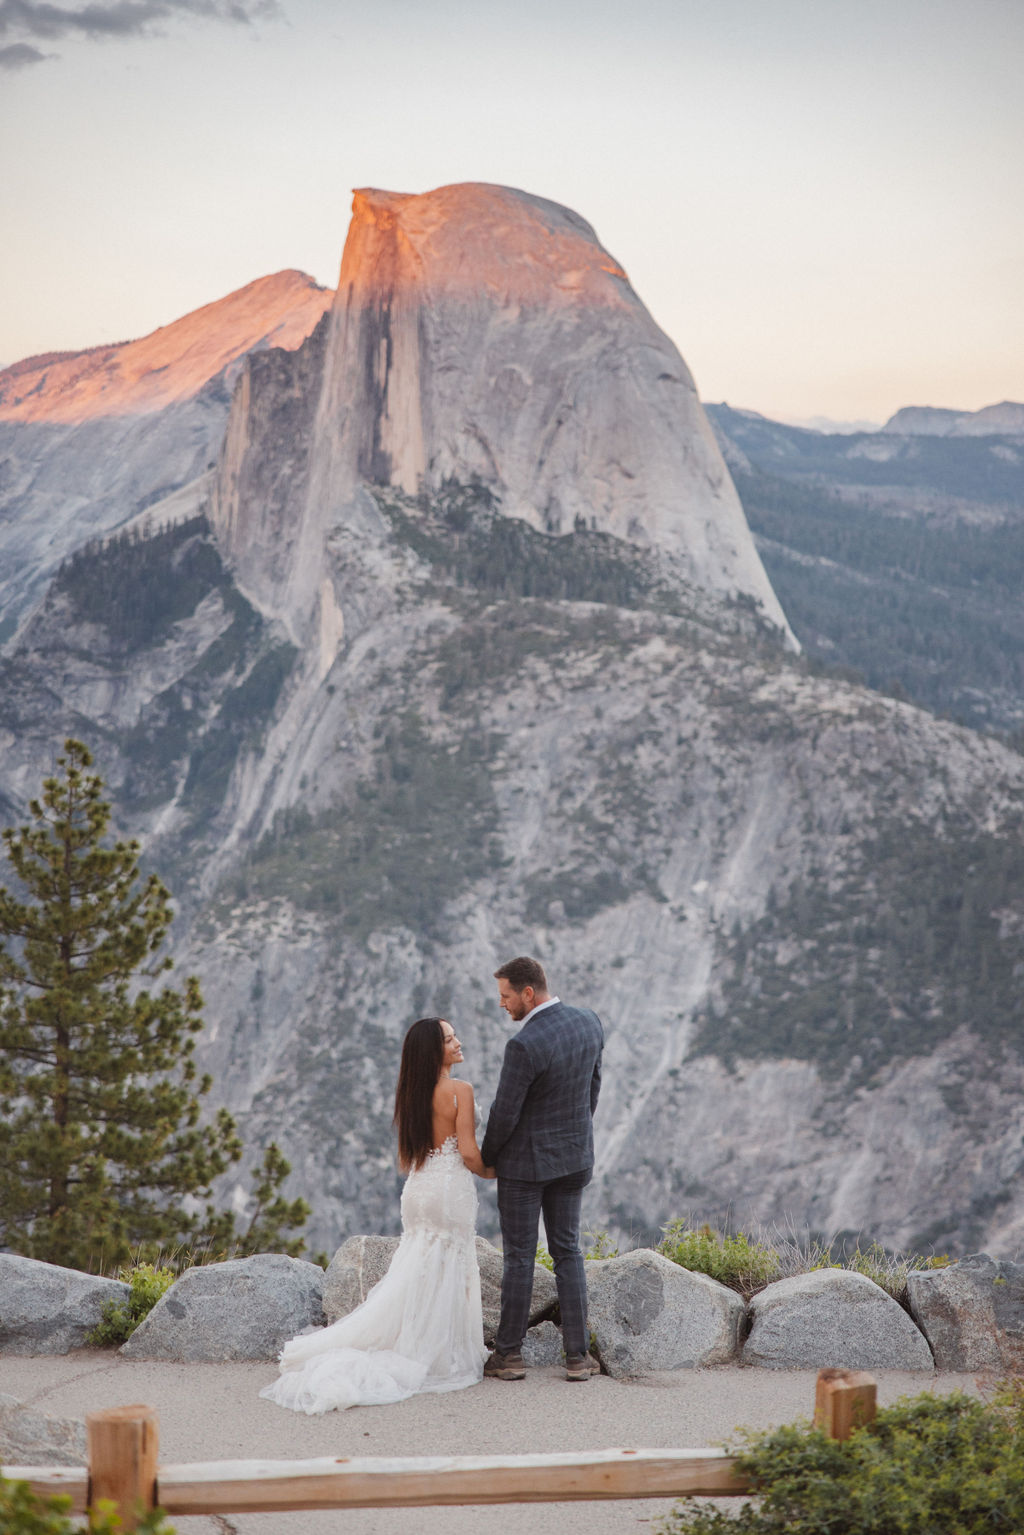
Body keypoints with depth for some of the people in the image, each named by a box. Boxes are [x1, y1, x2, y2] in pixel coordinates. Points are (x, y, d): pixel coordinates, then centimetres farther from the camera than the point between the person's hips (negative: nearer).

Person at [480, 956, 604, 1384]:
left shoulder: (524, 1045, -26)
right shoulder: (589, 1022, -4)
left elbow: (504, 1113, -18)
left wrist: (485, 1156, 0)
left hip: (525, 1160, -6)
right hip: (574, 1156, 6)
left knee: (519, 1256, 5)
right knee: (567, 1252, 13)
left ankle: (508, 1354, 15)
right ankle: (577, 1355, 12)